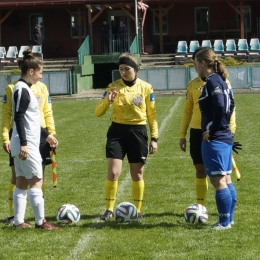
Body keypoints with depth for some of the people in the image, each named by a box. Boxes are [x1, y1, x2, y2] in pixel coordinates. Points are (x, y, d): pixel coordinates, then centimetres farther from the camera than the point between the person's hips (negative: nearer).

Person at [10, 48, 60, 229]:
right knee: (36, 181, -7)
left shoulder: (25, 89, 16)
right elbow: (18, 117, -21)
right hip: (27, 145, -10)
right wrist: (23, 143, -26)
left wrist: (47, 135, 27)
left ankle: (19, 221, 12)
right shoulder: (22, 89, -14)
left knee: (22, 183, 10)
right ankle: (41, 221, -4)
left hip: (27, 144, 10)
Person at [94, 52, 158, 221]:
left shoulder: (146, 88, 1)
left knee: (137, 174, 8)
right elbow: (98, 112, 0)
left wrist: (154, 138, 1)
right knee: (113, 172, -9)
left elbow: (152, 115, 5)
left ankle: (137, 210, 19)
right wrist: (108, 101, -19)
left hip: (138, 131, 0)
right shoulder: (113, 87, 1)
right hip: (117, 131, 0)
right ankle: (109, 210, 2)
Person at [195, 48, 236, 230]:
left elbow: (221, 106, -24)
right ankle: (228, 218, 18)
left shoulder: (212, 82, -14)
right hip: (225, 137, 10)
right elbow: (230, 105, 16)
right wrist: (222, 125, 13)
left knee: (218, 181, -5)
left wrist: (211, 130, -16)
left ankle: (224, 222, -2)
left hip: (215, 139, -10)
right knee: (225, 180, 13)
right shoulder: (220, 81, 13)